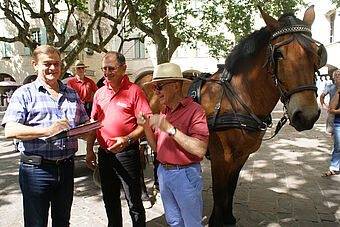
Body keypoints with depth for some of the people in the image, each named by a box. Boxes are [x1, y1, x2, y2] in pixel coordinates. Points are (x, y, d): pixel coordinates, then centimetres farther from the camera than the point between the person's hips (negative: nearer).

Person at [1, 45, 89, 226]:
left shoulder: (71, 94, 14)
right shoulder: (25, 93, 0)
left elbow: (85, 124, 18)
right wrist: (48, 131, -26)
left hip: (66, 168, 4)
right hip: (36, 170, -4)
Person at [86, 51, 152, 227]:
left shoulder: (134, 91, -9)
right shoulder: (99, 93, 10)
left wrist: (128, 139, -27)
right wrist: (89, 150, 10)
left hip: (126, 153, -6)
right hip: (104, 153, 6)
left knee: (134, 202, 6)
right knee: (110, 199, 21)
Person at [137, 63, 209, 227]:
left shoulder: (194, 110, -16)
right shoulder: (164, 112, 7)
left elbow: (200, 150, -26)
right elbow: (157, 148, 10)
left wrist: (170, 129, -28)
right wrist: (146, 127, -6)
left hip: (185, 175, -7)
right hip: (163, 171, 7)